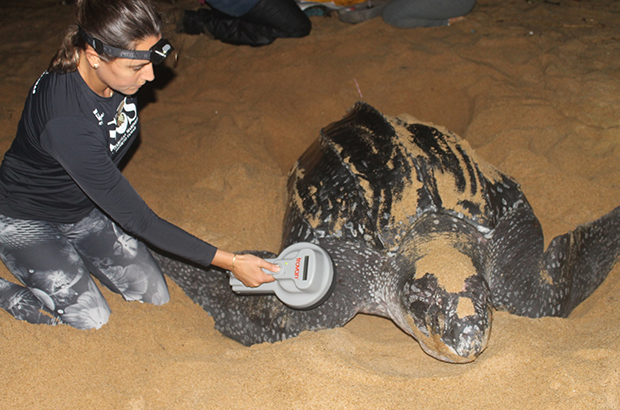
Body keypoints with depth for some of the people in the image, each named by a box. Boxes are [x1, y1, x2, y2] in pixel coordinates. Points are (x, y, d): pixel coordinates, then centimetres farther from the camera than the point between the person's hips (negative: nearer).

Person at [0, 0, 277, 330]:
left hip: (88, 208, 7)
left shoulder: (117, 73, -17)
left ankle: (73, 253, 20)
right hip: (28, 224, -7)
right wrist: (230, 262, -31)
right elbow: (138, 221, -34)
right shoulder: (67, 121, -40)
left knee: (156, 299, 3)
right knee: (94, 325, -12)